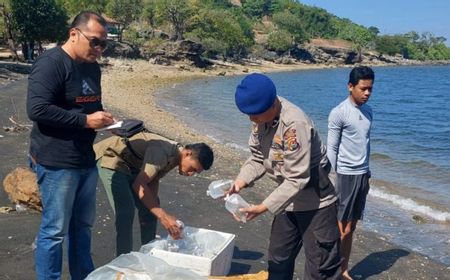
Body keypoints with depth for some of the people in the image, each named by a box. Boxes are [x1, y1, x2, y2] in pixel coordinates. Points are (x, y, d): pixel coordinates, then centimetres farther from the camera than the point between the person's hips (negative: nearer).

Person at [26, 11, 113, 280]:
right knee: (55, 230, 2)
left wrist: (102, 116, 2)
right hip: (56, 162, -8)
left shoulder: (92, 67, 12)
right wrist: (85, 120, -22)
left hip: (86, 159, 9)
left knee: (83, 225, 18)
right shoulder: (51, 63, -14)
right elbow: (37, 109, -23)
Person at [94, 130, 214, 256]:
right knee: (126, 212, -19)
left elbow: (153, 182, -1)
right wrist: (163, 216, -38)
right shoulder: (163, 152, -33)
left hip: (129, 165, 9)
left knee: (149, 208, 6)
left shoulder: (174, 157, -4)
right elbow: (138, 185, -37)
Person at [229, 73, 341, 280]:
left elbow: (297, 179, -30)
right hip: (289, 199, 8)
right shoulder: (262, 119, -5)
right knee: (278, 258, 22)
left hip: (315, 202, -8)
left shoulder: (294, 124, -31)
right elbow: (257, 158, 4)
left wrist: (264, 207, -29)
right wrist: (241, 181, -13)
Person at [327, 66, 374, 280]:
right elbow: (331, 149, -11)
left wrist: (366, 174, 16)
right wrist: (334, 178, -13)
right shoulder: (339, 113, -11)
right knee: (342, 229, -1)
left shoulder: (368, 111, 10)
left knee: (351, 228, 13)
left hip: (362, 175, 7)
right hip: (346, 176, -6)